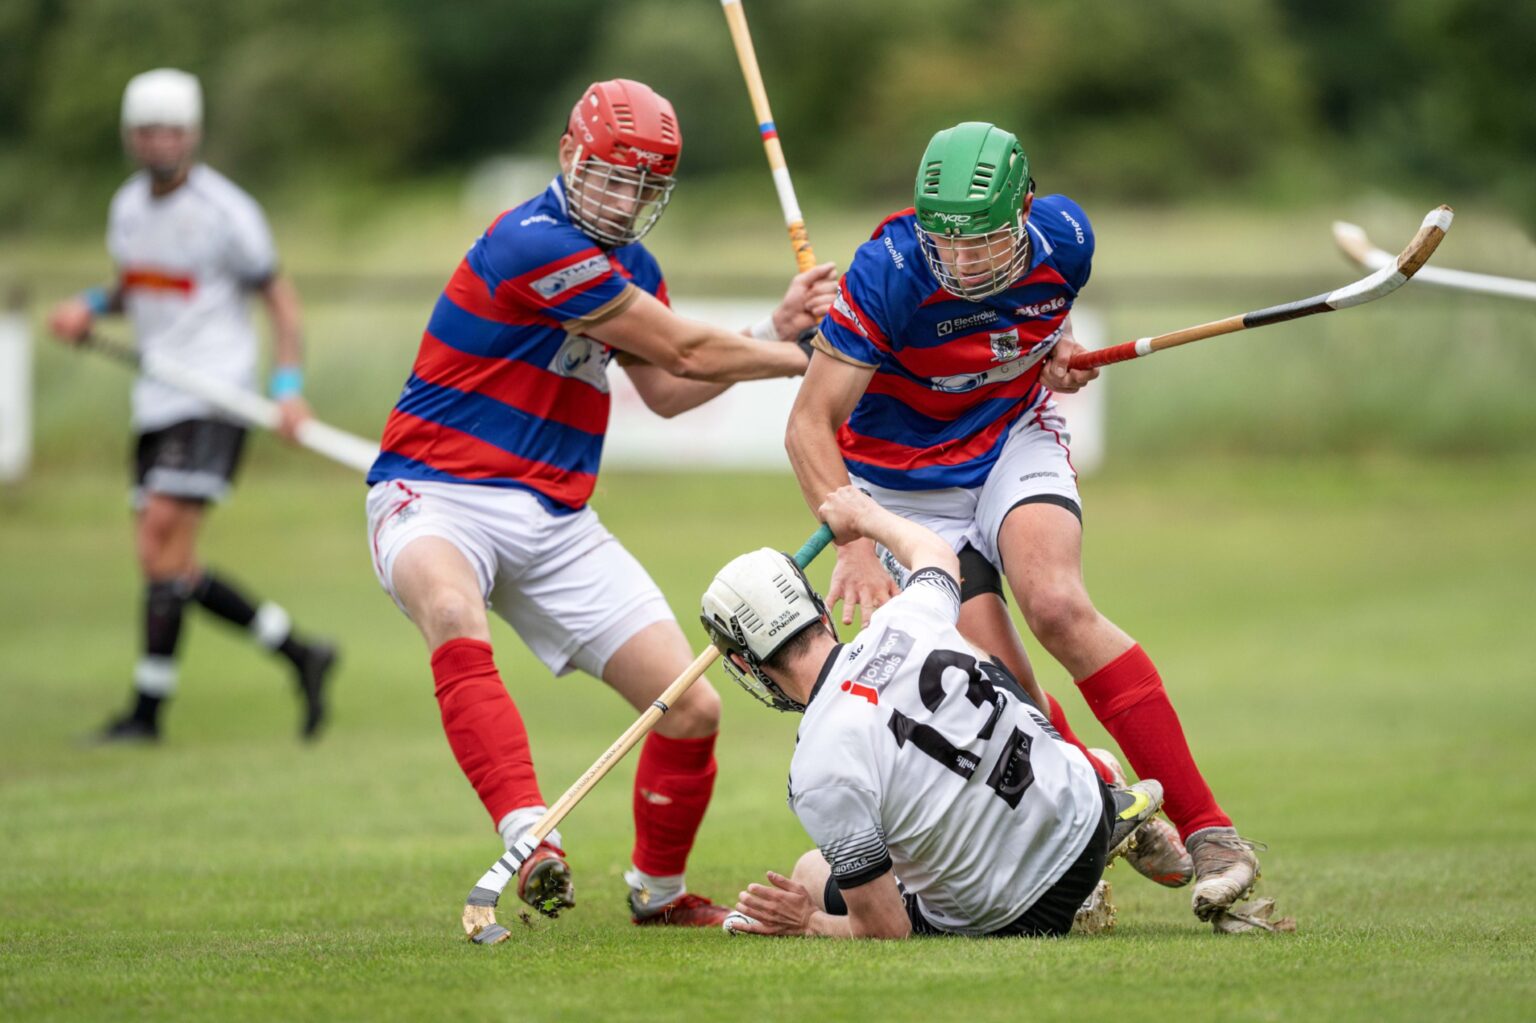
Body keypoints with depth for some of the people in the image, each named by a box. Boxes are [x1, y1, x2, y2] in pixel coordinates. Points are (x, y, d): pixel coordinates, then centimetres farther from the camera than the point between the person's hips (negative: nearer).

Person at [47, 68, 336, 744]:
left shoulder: (226, 212, -9)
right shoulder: (128, 205, 11)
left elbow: (281, 300, -3)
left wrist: (289, 385, -16)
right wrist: (91, 307, 5)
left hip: (213, 399, -8)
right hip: (155, 402, 8)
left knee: (164, 542, -17)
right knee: (163, 562, 5)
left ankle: (147, 710, -14)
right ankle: (300, 654, 19)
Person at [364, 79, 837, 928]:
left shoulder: (630, 268, 13)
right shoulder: (534, 244, -18)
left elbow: (667, 391, 22)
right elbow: (685, 351, -12)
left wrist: (776, 329, 12)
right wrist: (803, 358, 2)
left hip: (557, 523, 8)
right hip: (438, 498, -8)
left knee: (693, 708, 0)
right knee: (455, 618, -43)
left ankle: (658, 889, 24)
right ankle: (528, 838, -53)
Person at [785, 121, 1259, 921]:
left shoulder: (1063, 237, -16)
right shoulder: (887, 274, -29)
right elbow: (810, 425, -30)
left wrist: (1060, 352, -4)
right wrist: (855, 543, -41)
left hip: (1018, 439, 1)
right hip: (909, 482, -1)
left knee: (1057, 605, -27)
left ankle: (1206, 831, -27)